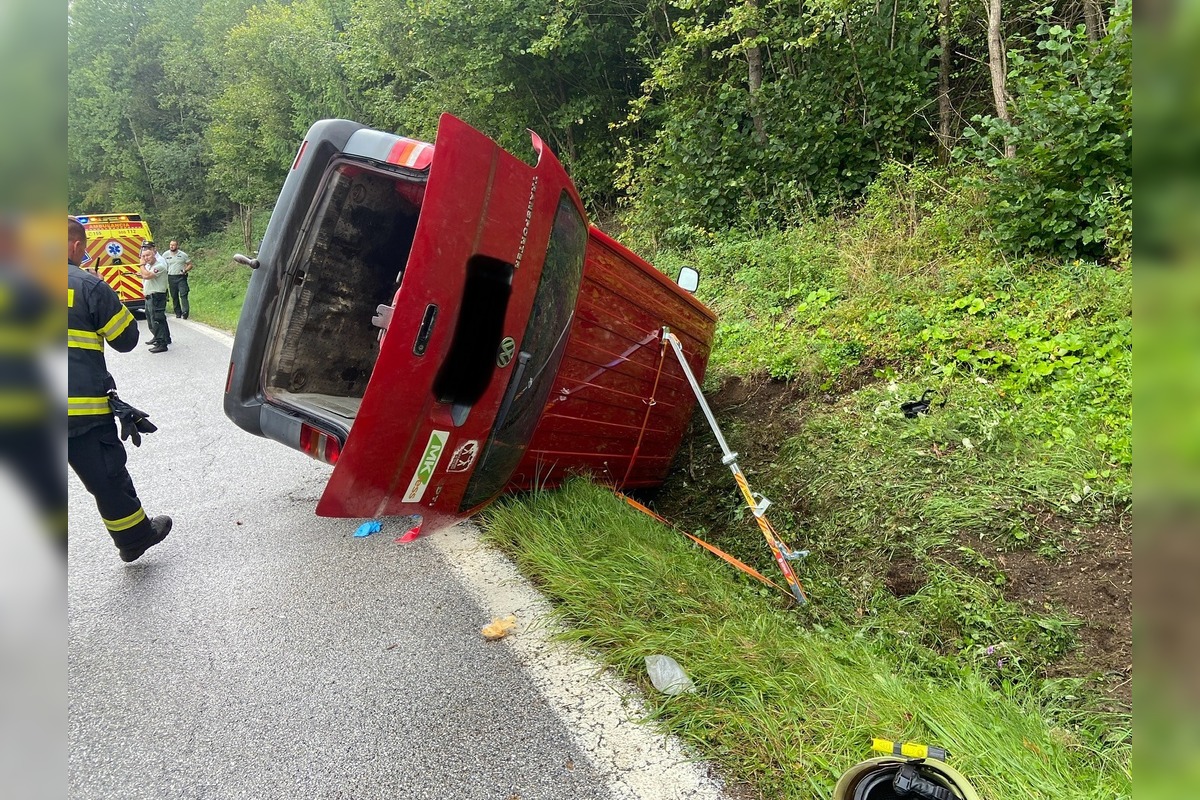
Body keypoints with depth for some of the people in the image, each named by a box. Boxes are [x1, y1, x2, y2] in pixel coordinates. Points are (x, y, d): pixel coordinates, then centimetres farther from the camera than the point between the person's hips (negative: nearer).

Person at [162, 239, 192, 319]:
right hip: (171, 277, 3)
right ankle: (178, 313, 12)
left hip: (181, 277, -3)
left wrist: (185, 270, -12)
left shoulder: (183, 255, 2)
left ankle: (185, 312, -22)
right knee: (174, 296, 6)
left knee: (183, 294, -15)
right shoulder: (165, 255, 7)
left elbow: (190, 265, 7)